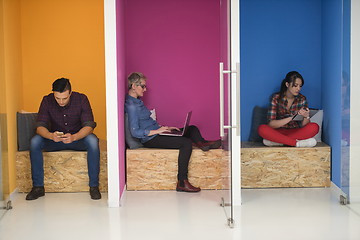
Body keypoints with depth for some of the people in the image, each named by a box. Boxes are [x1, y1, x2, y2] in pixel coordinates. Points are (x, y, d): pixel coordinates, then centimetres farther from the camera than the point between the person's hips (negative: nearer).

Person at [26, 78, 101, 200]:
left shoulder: (81, 99, -16)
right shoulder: (47, 101, -12)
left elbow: (89, 126, -23)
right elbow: (40, 127, -18)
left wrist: (74, 137, -44)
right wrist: (51, 135, -42)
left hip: (78, 138, -2)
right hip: (55, 140, 2)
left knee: (92, 140, -34)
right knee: (35, 141, -26)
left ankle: (94, 186, -26)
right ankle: (38, 187, -19)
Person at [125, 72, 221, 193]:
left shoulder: (136, 101, 15)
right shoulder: (131, 105, -17)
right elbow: (135, 132, -23)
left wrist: (165, 128, 11)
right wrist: (157, 131, -20)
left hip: (155, 133, 10)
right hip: (150, 140, -10)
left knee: (192, 129, 9)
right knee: (187, 142, -23)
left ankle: (202, 143, -19)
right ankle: (182, 183, -25)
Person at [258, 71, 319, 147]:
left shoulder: (302, 99, -1)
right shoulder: (276, 98, -7)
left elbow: (303, 125, -6)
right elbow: (271, 124, -16)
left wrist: (306, 117, -29)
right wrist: (291, 118, -28)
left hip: (296, 132, 2)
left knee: (314, 127, -26)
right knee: (262, 129, -31)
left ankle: (275, 141, -30)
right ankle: (297, 143, -33)